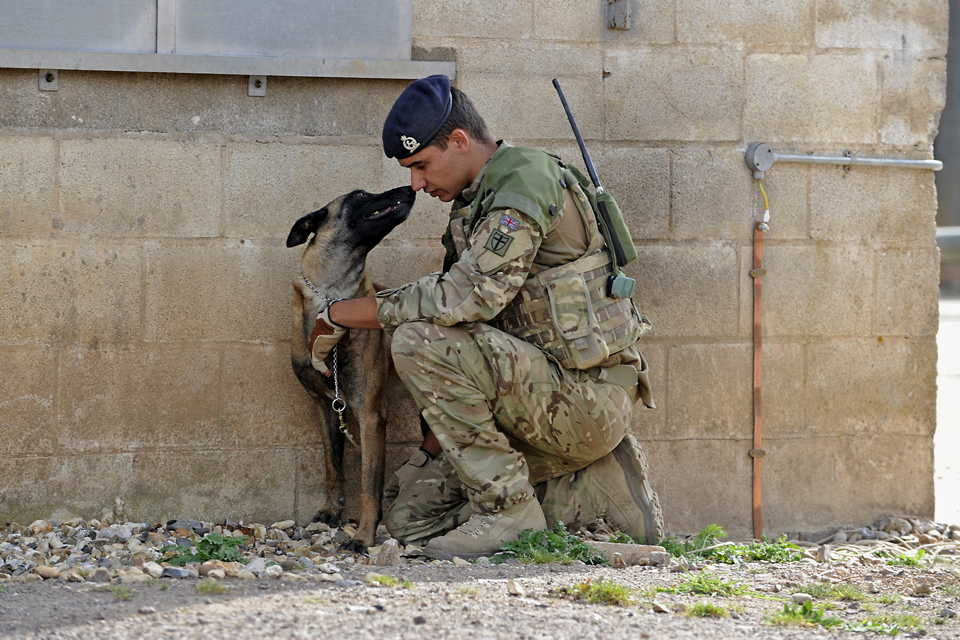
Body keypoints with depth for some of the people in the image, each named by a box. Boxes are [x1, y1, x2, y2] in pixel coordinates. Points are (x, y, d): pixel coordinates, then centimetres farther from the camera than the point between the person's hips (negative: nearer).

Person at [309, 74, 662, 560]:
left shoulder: (527, 179, -13)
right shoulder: (475, 203, 19)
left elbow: (467, 297, -25)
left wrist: (342, 314, -15)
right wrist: (433, 447, 13)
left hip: (588, 397, -10)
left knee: (418, 341, -23)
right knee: (412, 518, 7)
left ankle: (507, 506, -15)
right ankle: (599, 492, 9)